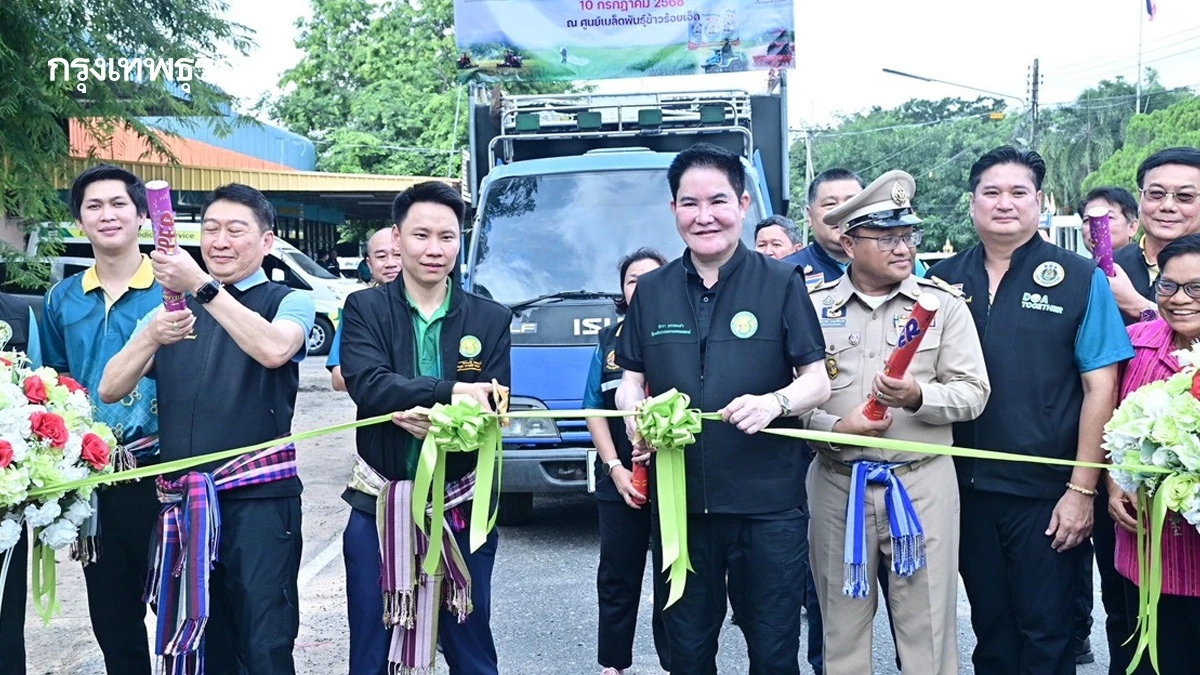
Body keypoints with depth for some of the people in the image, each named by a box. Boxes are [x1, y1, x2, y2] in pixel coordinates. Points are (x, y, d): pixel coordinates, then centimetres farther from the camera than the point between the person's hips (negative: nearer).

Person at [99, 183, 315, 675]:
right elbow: (110, 390, 6)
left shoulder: (289, 303, 2)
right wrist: (151, 336, -12)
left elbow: (273, 349, -21)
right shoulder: (172, 308, 15)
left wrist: (201, 286, -22)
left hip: (259, 499, -5)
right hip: (179, 502, 5)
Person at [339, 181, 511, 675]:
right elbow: (367, 385, -18)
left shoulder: (491, 319, 2)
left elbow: (491, 410, -6)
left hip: (462, 507, 1)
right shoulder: (364, 309, -1)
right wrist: (451, 391, -27)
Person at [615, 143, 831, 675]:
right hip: (678, 499, 3)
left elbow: (818, 381, -1)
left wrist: (774, 402, -22)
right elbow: (630, 382, 13)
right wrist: (634, 408, -10)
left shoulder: (781, 284, 0)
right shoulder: (652, 290, 9)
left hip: (766, 501, -2)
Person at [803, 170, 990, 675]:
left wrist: (918, 397, -20)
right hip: (837, 486, 1)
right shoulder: (813, 306, 2)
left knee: (928, 630, 6)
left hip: (923, 484, -1)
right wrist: (833, 426, -14)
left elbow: (973, 392, -2)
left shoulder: (943, 303, 1)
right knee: (842, 629, 13)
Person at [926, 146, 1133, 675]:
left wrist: (1081, 490, -10)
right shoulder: (943, 280, 4)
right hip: (967, 487, 3)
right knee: (989, 631, 16)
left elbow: (1100, 389, -5)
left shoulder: (1080, 279, -3)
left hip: (1045, 492, -3)